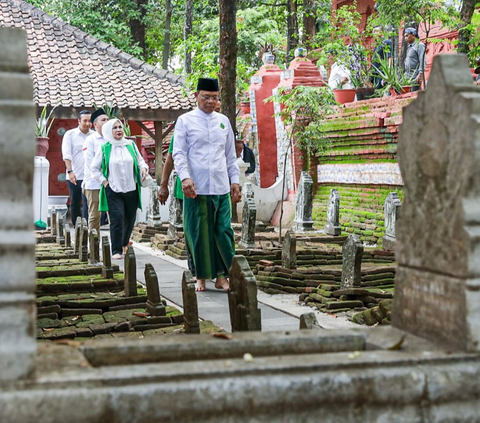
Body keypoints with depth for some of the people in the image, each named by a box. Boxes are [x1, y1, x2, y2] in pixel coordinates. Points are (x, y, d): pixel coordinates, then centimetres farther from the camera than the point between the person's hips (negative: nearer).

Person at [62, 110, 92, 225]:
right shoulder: (70, 134, 1)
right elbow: (66, 155, -5)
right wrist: (70, 171, -16)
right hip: (74, 176, 0)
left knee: (87, 203, -7)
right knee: (75, 203, 9)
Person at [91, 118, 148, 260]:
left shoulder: (131, 145, 7)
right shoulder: (104, 149, 1)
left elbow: (140, 160, 14)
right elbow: (94, 168, 7)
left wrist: (143, 167, -8)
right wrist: (104, 181, -2)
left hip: (131, 189, 3)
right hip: (113, 190, -3)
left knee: (130, 219, 10)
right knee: (117, 219, -13)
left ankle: (124, 244, 33)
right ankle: (116, 251, -8)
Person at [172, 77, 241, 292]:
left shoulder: (223, 121, 14)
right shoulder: (185, 121, 2)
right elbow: (179, 153, -3)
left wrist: (235, 180, 12)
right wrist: (185, 177, -18)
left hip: (222, 188, 3)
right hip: (196, 189, -3)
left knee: (223, 232, 2)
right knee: (198, 234, 2)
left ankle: (221, 276, 11)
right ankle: (201, 277, 14)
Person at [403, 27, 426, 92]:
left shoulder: (419, 45, -4)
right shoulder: (409, 47, 22)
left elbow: (423, 61, -13)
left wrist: (420, 74, -23)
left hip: (415, 77, -8)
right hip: (407, 76, 8)